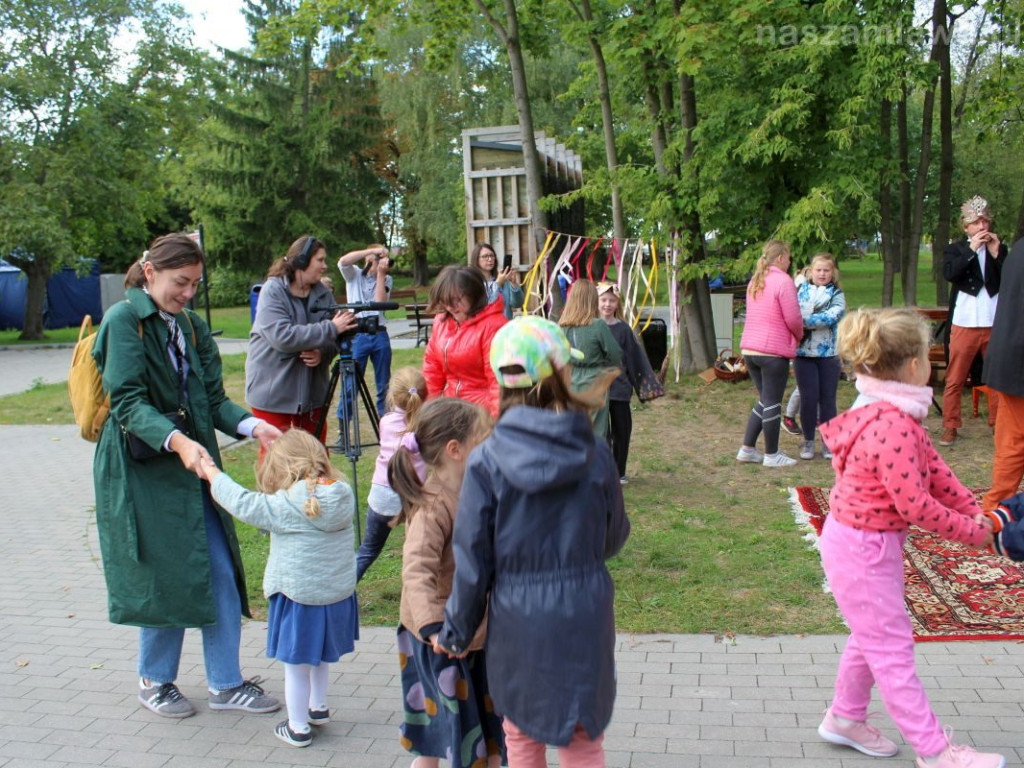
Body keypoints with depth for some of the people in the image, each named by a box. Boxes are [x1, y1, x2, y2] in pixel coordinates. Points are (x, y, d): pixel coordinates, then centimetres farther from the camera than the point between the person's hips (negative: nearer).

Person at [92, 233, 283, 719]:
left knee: (220, 574, 6)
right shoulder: (124, 321, -11)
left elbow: (212, 398, 6)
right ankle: (154, 682, 27)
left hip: (194, 465, 6)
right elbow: (127, 402, -19)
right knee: (164, 579, 4)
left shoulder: (190, 326, 10)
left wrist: (252, 426, -13)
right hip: (143, 469, -6)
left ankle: (225, 683, 19)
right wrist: (175, 440, -35)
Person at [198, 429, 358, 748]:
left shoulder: (286, 507, -21)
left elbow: (243, 504, -13)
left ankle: (298, 728, 23)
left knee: (297, 665, 10)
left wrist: (212, 474, 1)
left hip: (300, 599, -6)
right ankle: (318, 707, 44)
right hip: (338, 594, 6)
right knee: (321, 657, 27)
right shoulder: (343, 495, -5)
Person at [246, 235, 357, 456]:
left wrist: (323, 353, -18)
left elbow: (335, 340, 5)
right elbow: (281, 336, -25)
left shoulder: (324, 293, 3)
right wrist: (330, 329, -25)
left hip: (312, 390, 5)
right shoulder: (273, 291, -12)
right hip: (273, 391, -5)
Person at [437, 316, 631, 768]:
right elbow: (613, 538, 4)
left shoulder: (487, 461, -13)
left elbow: (473, 560, -9)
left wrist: (456, 633, 5)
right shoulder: (595, 454, -9)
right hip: (584, 615, 1)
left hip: (516, 617, -1)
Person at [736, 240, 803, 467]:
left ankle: (747, 449, 19)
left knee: (764, 400, 18)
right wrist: (799, 335, 9)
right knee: (772, 403, 2)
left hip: (749, 348, 8)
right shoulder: (783, 282, -11)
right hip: (773, 351, -8)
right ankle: (772, 455, 11)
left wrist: (795, 334, 20)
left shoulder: (754, 282, 14)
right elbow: (793, 319, -12)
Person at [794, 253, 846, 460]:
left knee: (827, 398, 5)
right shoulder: (800, 291, 8)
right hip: (803, 353, 0)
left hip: (828, 354, 0)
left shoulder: (837, 295, 3)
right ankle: (808, 441, 15)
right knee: (808, 398, 0)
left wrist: (804, 321, -23)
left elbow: (830, 317, -14)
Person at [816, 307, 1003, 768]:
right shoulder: (895, 428, -30)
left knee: (873, 636, 23)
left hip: (873, 543, 11)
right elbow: (914, 505, -28)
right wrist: (972, 532, -15)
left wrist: (973, 510, 1)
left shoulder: (895, 416, 4)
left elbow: (933, 468, 8)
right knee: (892, 649, 2)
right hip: (862, 549, -11)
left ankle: (845, 719, 39)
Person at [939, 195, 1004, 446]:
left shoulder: (1000, 249, 12)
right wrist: (972, 249, -14)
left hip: (995, 324, 2)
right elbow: (949, 273, -13)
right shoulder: (956, 249, 7)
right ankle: (950, 426, 7)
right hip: (964, 324, -2)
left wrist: (996, 254, -7)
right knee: (955, 379, 0)